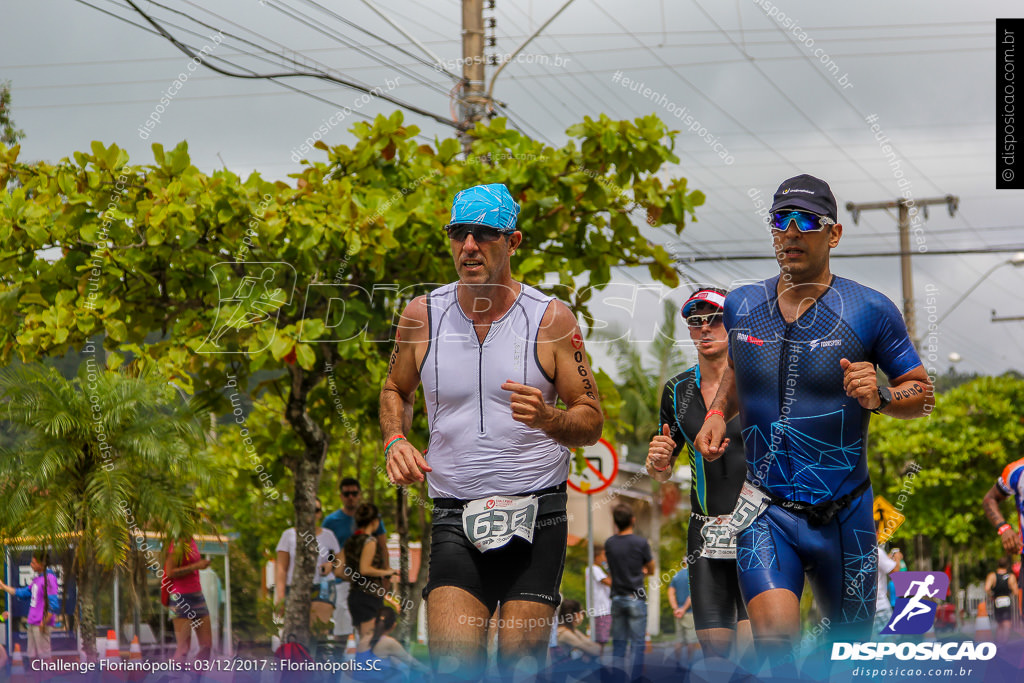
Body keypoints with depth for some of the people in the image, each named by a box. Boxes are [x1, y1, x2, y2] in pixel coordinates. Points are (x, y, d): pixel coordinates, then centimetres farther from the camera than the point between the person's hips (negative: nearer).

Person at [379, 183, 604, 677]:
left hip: (536, 514, -1)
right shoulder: (422, 316, 4)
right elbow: (395, 390, 22)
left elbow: (591, 423, 2)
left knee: (521, 663, -3)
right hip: (454, 514, 1)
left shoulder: (552, 320, -1)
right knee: (451, 664, -17)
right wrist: (395, 441, 1)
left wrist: (548, 419, -19)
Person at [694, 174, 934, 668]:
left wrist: (879, 396, -18)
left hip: (844, 515, 0)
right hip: (766, 511, 1)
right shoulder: (741, 307, 4)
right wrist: (717, 413, 8)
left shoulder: (870, 311, -6)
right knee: (774, 635, -25)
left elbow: (923, 394, 2)